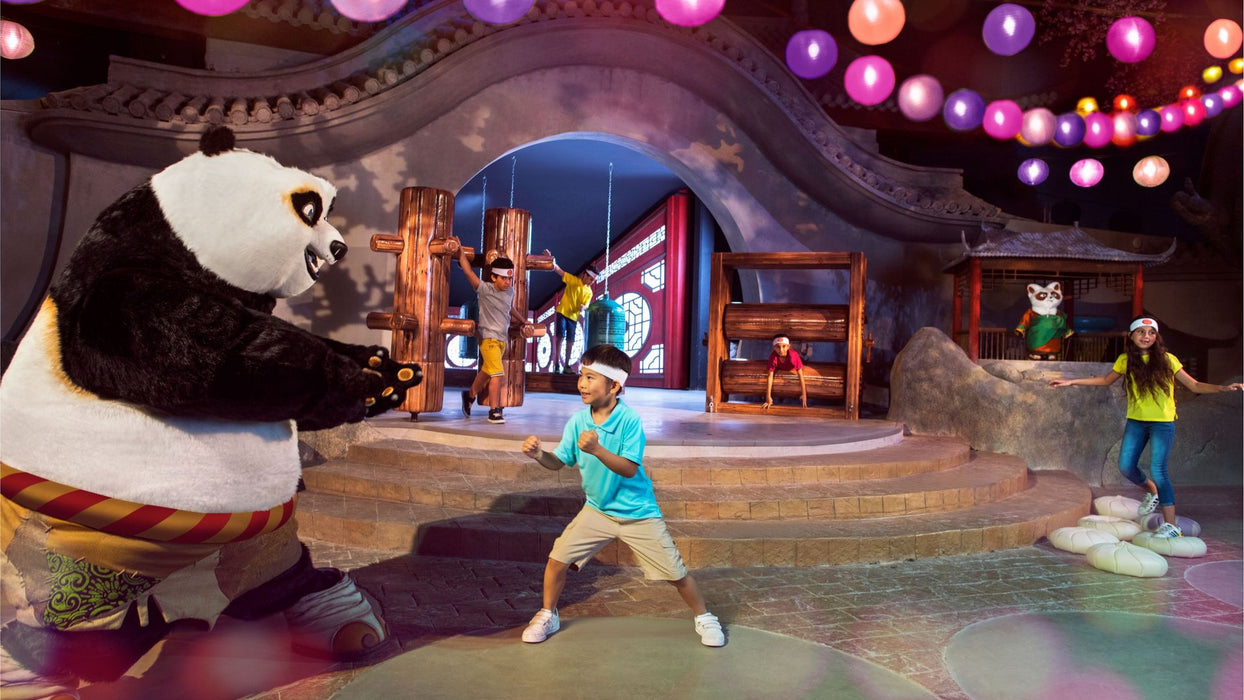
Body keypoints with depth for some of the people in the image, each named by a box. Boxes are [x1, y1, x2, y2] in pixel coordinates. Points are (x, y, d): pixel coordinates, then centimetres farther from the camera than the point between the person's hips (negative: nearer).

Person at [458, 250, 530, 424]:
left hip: (503, 338, 7)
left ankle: (470, 395, 42)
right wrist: (460, 250, -21)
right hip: (489, 338, -7)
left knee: (486, 373, 18)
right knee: (497, 374, -16)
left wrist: (523, 322, 28)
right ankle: (494, 412, -8)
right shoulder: (485, 289, -11)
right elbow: (468, 270, -20)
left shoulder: (510, 291, 7)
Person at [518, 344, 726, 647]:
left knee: (676, 572, 2)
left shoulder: (630, 420, -21)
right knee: (557, 558, -4)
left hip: (638, 513, -4)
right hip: (597, 510, 4)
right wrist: (540, 454, -22)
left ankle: (704, 617, 29)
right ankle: (547, 615, 23)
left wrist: (597, 450, -40)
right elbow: (559, 462, -2)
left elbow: (629, 469, -27)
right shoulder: (577, 421, -7)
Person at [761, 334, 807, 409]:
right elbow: (770, 376, -35)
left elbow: (800, 375, -37)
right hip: (779, 368, 1)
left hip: (792, 369, -1)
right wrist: (768, 397, -36)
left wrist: (804, 395, -38)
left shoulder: (794, 355, -44)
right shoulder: (773, 356, -40)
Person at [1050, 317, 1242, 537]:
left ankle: (1171, 525, -4)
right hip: (1135, 421, 4)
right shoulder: (1126, 361, 3)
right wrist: (1072, 382, 14)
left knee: (1157, 470, -12)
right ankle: (1151, 491, 35)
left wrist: (1223, 388, -22)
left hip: (1162, 422, -4)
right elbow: (1106, 380, 17)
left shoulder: (1167, 360, -6)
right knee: (1126, 466, 1)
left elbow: (1194, 385, -5)